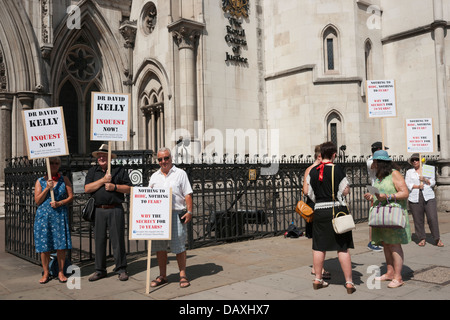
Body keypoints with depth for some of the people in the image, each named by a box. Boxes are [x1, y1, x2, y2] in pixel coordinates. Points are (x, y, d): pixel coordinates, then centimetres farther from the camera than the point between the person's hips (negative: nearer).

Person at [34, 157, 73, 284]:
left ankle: (61, 272, 11)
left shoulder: (64, 180, 8)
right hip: (43, 215, 0)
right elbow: (37, 201, 1)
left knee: (61, 245, -1)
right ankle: (46, 273, 16)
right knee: (44, 246, 2)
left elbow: (71, 197, 4)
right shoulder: (40, 181, 7)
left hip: (60, 215, 0)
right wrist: (47, 188, -11)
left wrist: (59, 203, -12)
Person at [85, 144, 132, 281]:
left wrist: (114, 186, -11)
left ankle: (121, 269, 8)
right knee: (99, 240, 6)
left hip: (115, 209, -2)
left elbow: (129, 188, 3)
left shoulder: (119, 170, 7)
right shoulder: (92, 171, 13)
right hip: (98, 210, 2)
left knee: (118, 240, -1)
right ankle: (100, 270, 18)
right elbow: (87, 189, -1)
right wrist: (103, 180, -9)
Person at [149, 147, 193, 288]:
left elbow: (187, 194, 0)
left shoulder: (180, 174, 4)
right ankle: (162, 276, 19)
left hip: (176, 214, -4)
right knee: (159, 246, 7)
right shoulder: (154, 176, 15)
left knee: (179, 246, -2)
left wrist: (189, 211, -9)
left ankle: (183, 275, 9)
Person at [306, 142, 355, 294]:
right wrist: (347, 186, 12)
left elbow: (310, 193, 7)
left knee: (319, 247, 12)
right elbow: (346, 191, -9)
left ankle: (318, 280, 21)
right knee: (343, 248, 3)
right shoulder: (337, 170, -10)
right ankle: (349, 282, 8)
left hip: (319, 211, 4)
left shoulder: (313, 171, 2)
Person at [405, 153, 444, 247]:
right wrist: (417, 186, -12)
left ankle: (437, 239, 4)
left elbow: (433, 182, 8)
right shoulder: (409, 172, 14)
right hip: (415, 198, 0)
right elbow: (407, 184, 3)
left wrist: (425, 180, -11)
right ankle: (422, 239, 11)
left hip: (428, 197, 0)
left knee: (432, 218, -8)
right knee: (418, 220, -1)